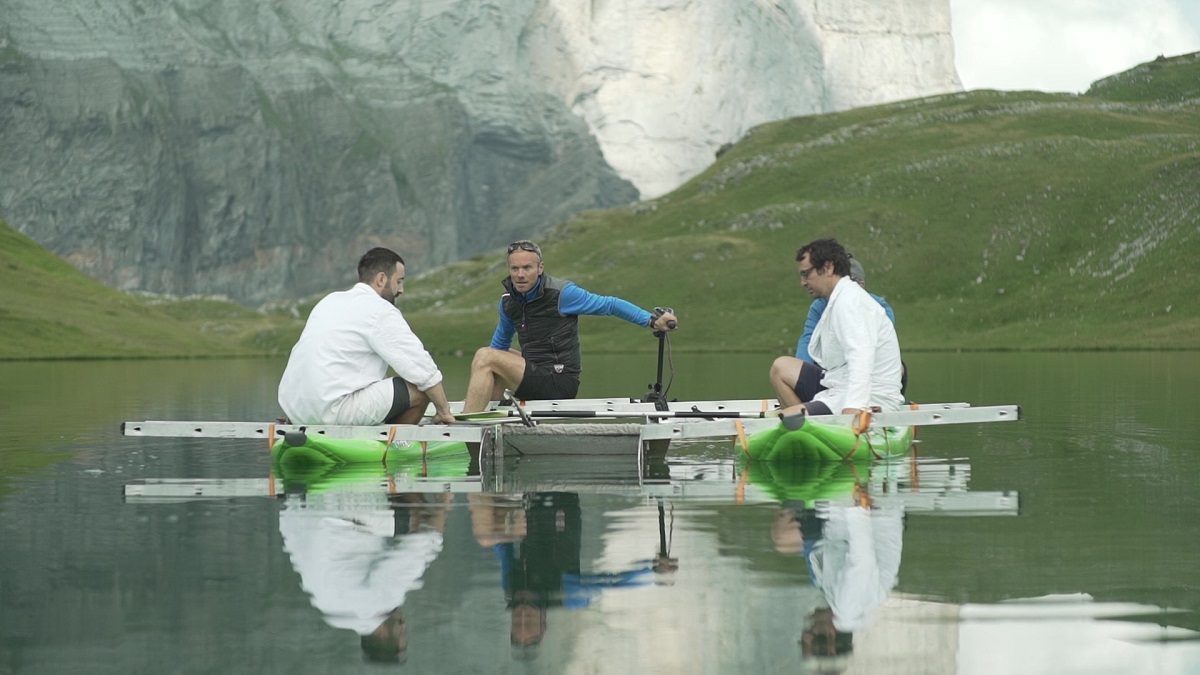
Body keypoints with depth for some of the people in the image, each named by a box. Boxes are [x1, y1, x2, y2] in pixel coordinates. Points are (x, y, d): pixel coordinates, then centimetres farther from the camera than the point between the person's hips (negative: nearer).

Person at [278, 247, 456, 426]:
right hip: (333, 411, -9)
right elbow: (421, 367, -6)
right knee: (419, 390, -3)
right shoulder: (380, 311, -5)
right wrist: (444, 411, 7)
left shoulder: (331, 300, 20)